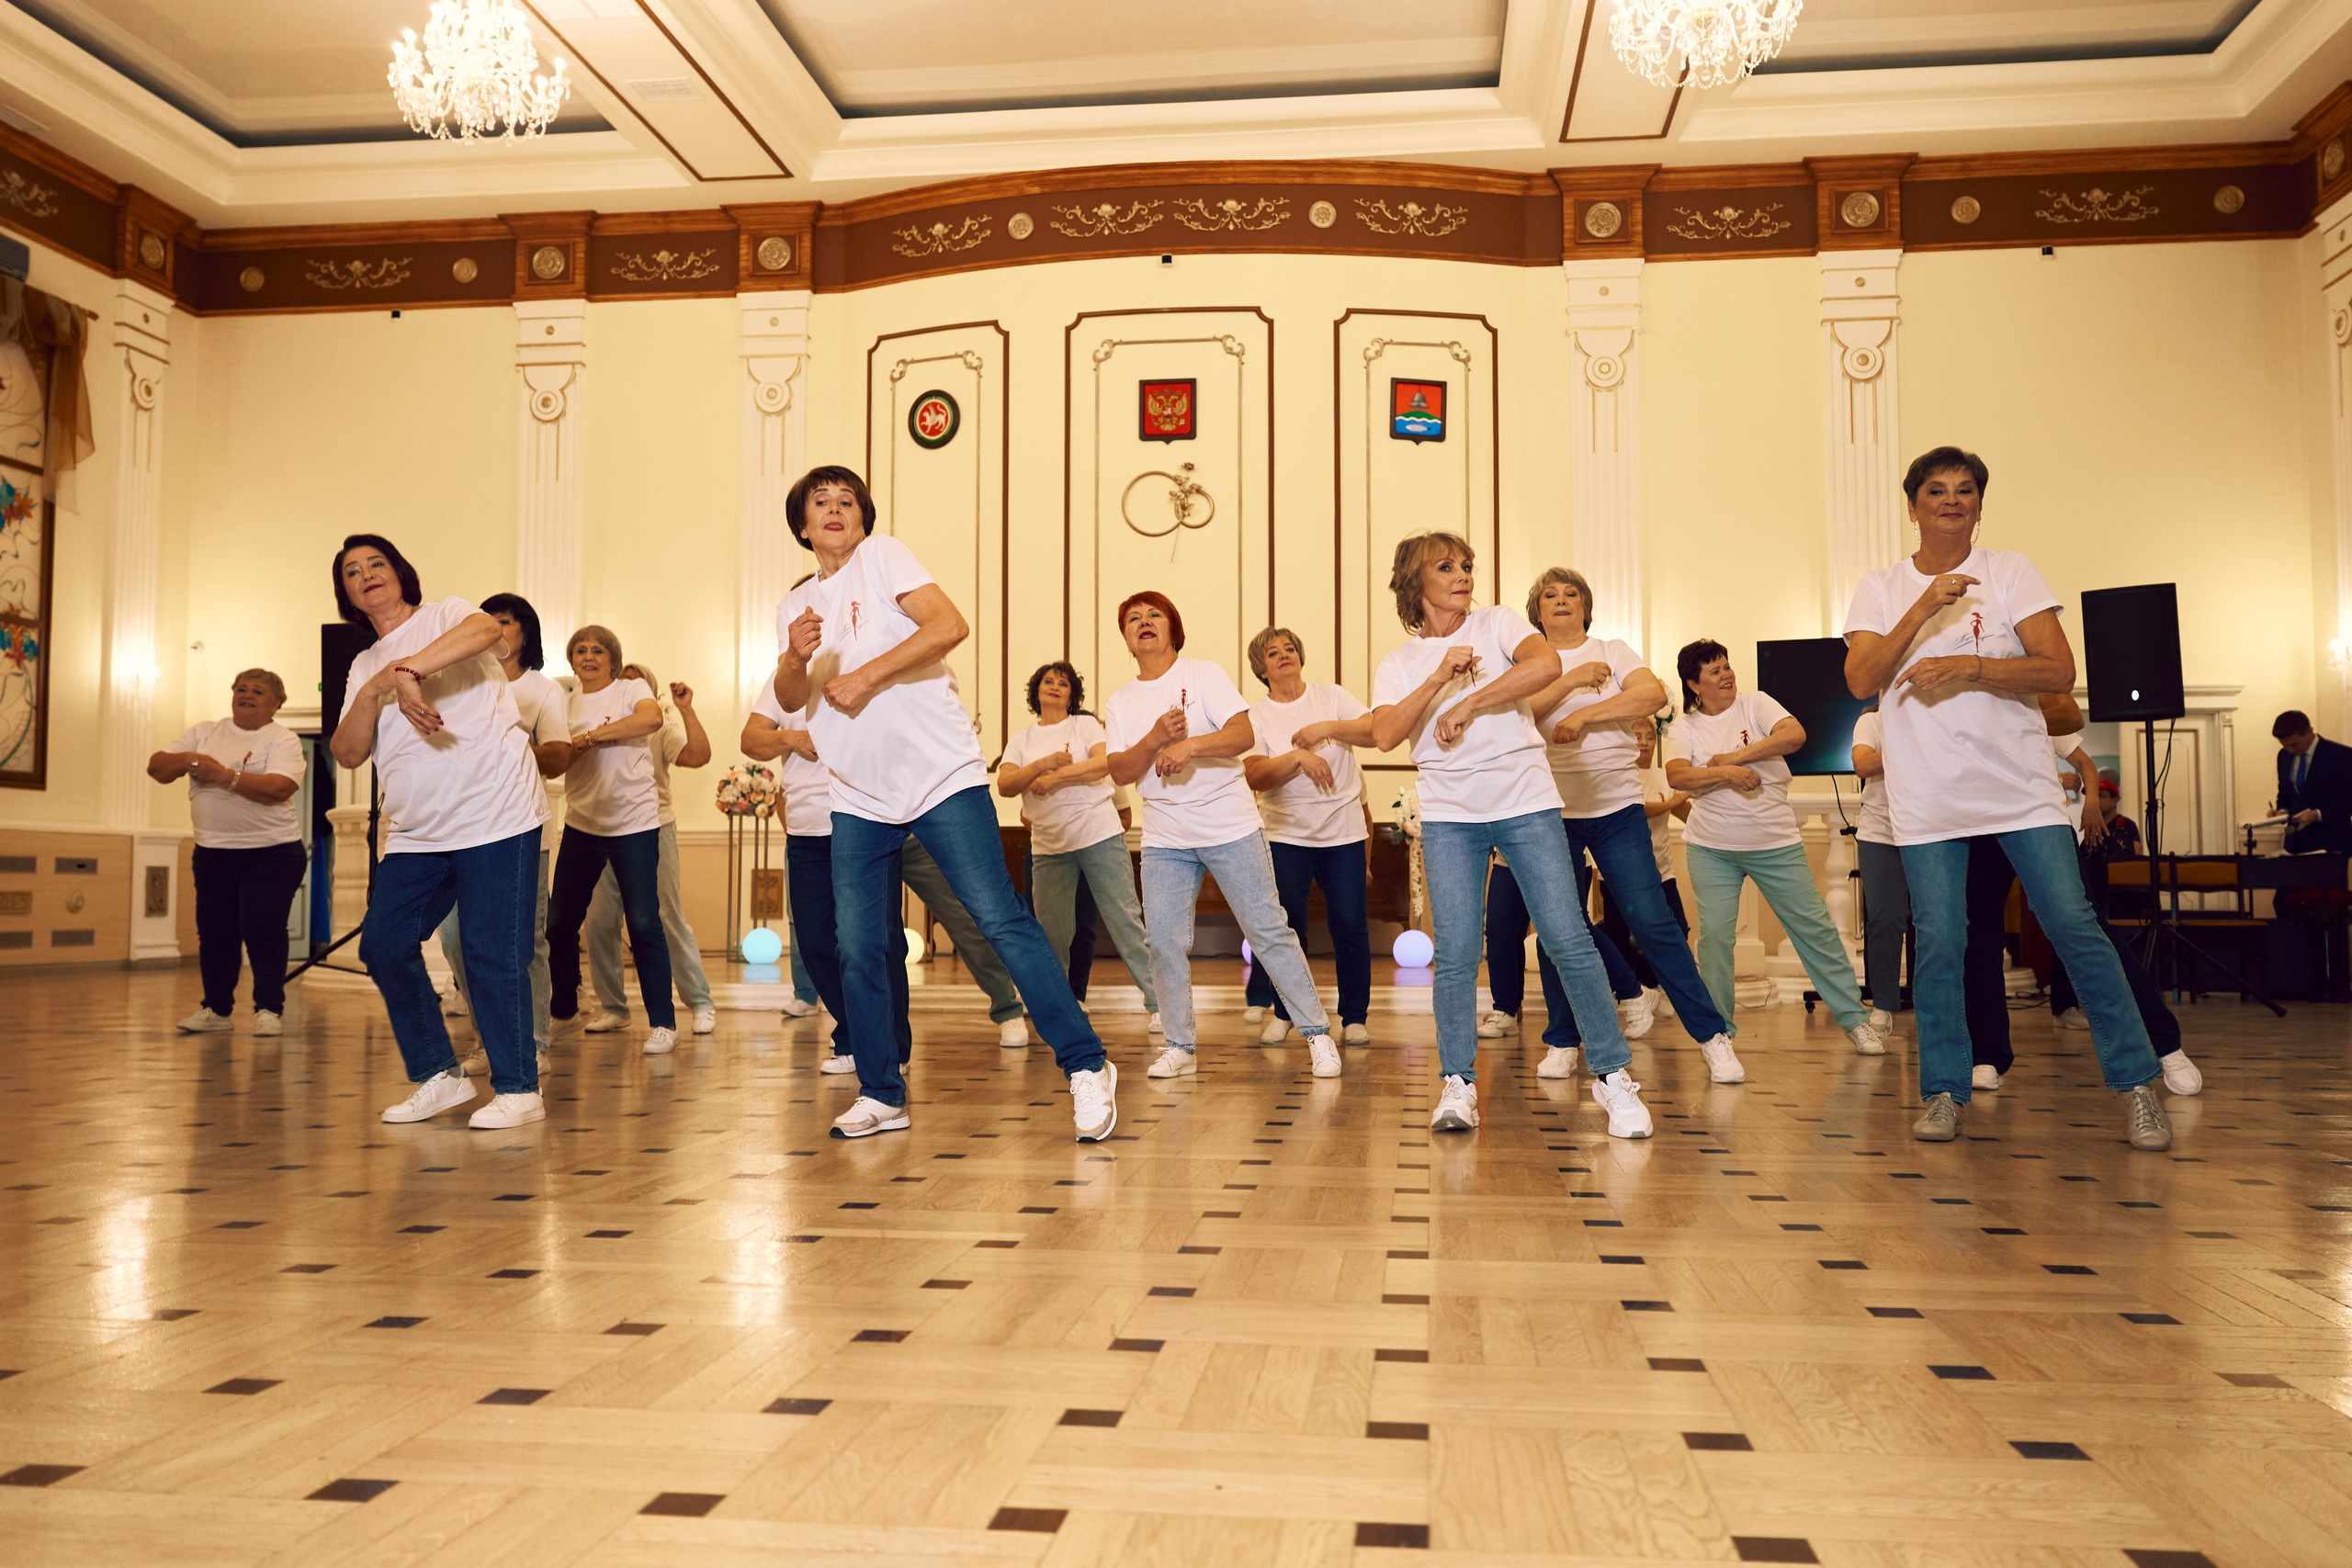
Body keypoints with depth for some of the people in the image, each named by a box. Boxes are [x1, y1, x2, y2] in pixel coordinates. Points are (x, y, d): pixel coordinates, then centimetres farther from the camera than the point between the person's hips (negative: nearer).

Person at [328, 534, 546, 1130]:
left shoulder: (445, 615, 4)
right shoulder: (364, 667, 20)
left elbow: (488, 629, -22)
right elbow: (346, 754, 7)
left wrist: (408, 670, -32)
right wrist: (376, 691, -9)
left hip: (497, 817, -7)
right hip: (417, 834, 7)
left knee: (493, 954, -7)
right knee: (383, 945, 2)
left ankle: (519, 1088, 4)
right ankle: (438, 1076, 17)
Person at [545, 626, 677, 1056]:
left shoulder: (631, 690, -1)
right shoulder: (567, 705, 13)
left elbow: (652, 718, -24)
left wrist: (592, 735, -19)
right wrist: (578, 745, -15)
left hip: (634, 824, -5)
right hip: (581, 823, 5)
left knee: (644, 924, -9)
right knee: (559, 921, 8)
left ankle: (663, 1023, -2)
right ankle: (562, 1006, 29)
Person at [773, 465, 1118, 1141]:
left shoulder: (881, 555, -1)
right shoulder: (796, 603, 16)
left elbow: (949, 625, -16)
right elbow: (790, 700, 7)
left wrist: (866, 675, -17)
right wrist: (795, 657, -14)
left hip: (942, 776, -6)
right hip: (859, 799, 6)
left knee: (1002, 921, -11)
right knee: (856, 950, 3)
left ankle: (1087, 1068, -5)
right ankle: (882, 1095, 18)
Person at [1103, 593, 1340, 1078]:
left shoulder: (1204, 675, -2)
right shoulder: (1119, 703, 9)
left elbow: (1245, 734, -14)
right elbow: (1120, 772, -1)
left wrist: (1189, 745, -29)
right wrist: (1156, 738, -18)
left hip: (1231, 827, -3)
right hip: (1164, 838, 3)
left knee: (1268, 930, -1)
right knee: (1164, 940, -2)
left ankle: (1316, 1032, 9)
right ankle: (1180, 1045, 12)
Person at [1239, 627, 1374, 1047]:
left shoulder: (1331, 696, 6)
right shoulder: (1257, 717, 3)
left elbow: (1376, 730, -5)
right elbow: (1254, 776, -10)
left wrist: (1328, 728, -17)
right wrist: (1299, 758, -24)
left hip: (1344, 832, 0)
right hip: (1285, 835, 0)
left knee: (1350, 927, -2)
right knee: (1285, 928, -1)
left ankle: (1355, 1017, 12)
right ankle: (1281, 1013, 19)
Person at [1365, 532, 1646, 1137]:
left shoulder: (1497, 622, 7)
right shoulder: (1398, 665, 11)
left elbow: (1546, 664, -15)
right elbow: (1385, 736, -6)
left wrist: (1467, 703, -13)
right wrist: (1440, 678, -12)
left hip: (1527, 801, -1)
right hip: (1449, 814, 1)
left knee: (1569, 941, -5)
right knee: (1456, 956, -6)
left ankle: (1613, 1076, 6)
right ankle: (1457, 1084, 5)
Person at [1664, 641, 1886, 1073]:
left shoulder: (1755, 704, 0)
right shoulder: (1685, 728, 3)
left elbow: (1795, 734, -18)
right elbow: (1676, 775, -13)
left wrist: (1733, 757, -18)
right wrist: (1724, 775, -25)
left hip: (1776, 842, 0)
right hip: (1712, 847, 0)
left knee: (1815, 927, 5)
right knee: (1714, 934, -8)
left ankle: (1854, 1017, 20)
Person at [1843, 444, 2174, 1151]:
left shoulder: (2010, 572, 4)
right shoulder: (1880, 588, 7)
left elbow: (2059, 671, -4)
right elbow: (1860, 680, -7)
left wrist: (1967, 667, -16)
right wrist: (1923, 609, -16)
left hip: (2021, 790, 0)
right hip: (1928, 800, 1)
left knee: (2074, 926, -3)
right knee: (1938, 944, 0)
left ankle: (2135, 1083, 9)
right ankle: (1943, 1092, 13)